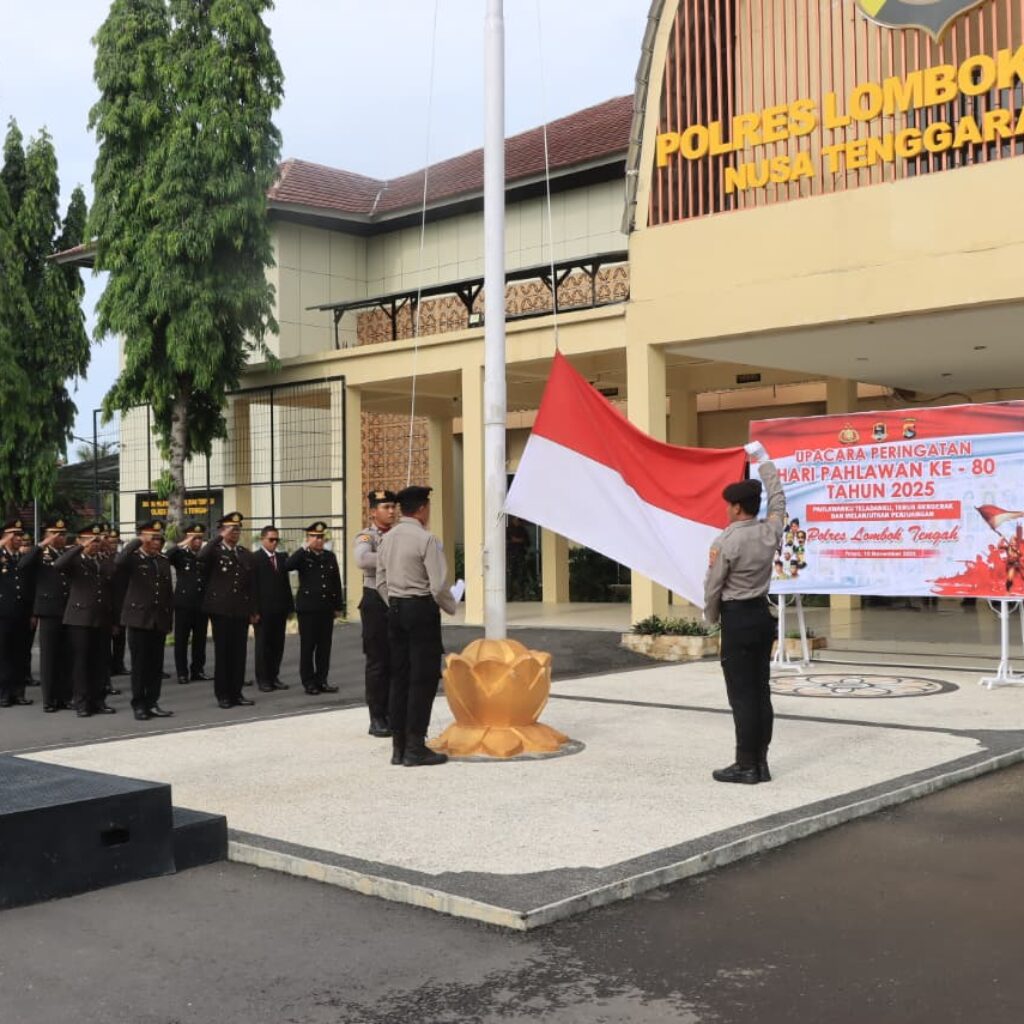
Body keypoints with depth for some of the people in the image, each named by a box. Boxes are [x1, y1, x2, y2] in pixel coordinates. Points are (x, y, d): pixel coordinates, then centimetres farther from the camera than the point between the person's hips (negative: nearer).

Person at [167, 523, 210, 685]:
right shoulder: (180, 555, 1)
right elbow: (166, 557, -19)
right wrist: (183, 544, -24)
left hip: (202, 605, 2)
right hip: (183, 604, -2)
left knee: (200, 640, 7)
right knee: (181, 640, 2)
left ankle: (198, 670, 17)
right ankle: (182, 673, 8)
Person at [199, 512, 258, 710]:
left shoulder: (246, 554, 13)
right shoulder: (214, 552, -1)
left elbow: (250, 584, 14)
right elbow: (202, 557, -27)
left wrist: (254, 610, 10)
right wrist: (221, 537, -22)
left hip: (241, 610, 4)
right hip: (221, 610, -4)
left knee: (239, 653, 5)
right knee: (222, 653, 0)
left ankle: (236, 693, 13)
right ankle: (223, 695, 7)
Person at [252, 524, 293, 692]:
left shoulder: (282, 557, 12)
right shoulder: (254, 558, -6)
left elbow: (286, 582, 12)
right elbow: (253, 585, -10)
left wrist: (290, 606, 7)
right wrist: (254, 609, -15)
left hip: (280, 609, 5)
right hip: (263, 609, -5)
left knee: (278, 645, 7)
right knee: (263, 644, 3)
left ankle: (274, 677, 16)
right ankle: (263, 679, 10)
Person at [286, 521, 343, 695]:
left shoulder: (330, 556, 11)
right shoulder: (303, 556, -1)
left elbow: (336, 582, 12)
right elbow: (288, 566, -23)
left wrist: (338, 606, 9)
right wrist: (306, 548, -21)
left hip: (327, 608, 4)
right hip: (308, 607, -4)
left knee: (325, 646, 6)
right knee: (307, 646, 2)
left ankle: (321, 680, 14)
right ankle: (309, 682, 9)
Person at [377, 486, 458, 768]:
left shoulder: (387, 539, 9)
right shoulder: (426, 540, -13)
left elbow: (381, 582, 13)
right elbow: (439, 586, -16)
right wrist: (452, 607, 2)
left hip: (395, 609, 7)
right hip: (421, 609, -7)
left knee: (399, 678, 11)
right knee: (423, 679, -2)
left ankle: (398, 747, 15)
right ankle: (415, 748, -1)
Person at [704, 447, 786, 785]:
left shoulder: (725, 542, -15)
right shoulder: (770, 531, 1)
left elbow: (713, 587, -8)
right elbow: (777, 499, 20)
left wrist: (711, 617, 11)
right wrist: (763, 461, 31)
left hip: (737, 619, -7)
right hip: (763, 615, 7)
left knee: (742, 695, -3)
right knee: (761, 692, 9)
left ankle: (746, 766, -1)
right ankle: (760, 763, 12)